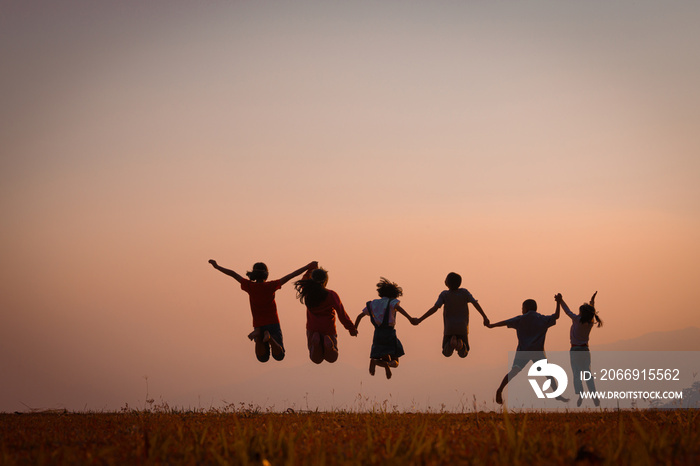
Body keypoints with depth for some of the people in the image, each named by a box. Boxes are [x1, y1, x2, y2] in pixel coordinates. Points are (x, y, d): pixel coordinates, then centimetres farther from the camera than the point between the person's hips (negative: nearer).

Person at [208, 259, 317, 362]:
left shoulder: (250, 286, -6)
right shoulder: (270, 286, -11)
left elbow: (233, 274, 4)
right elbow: (291, 275, -11)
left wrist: (216, 266, 15)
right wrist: (308, 267, -7)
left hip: (258, 326, 2)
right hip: (273, 323, -2)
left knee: (263, 358, 8)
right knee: (279, 356, 5)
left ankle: (258, 335, -19)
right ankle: (269, 338, -24)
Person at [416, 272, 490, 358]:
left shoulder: (444, 294, -7)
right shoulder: (464, 292, -3)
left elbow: (434, 309, -13)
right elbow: (476, 304, -3)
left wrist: (420, 320, -9)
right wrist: (485, 317, 7)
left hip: (449, 328, -1)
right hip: (462, 328, 1)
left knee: (447, 353, 11)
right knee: (463, 354, 12)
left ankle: (452, 341, -22)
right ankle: (460, 343, -23)